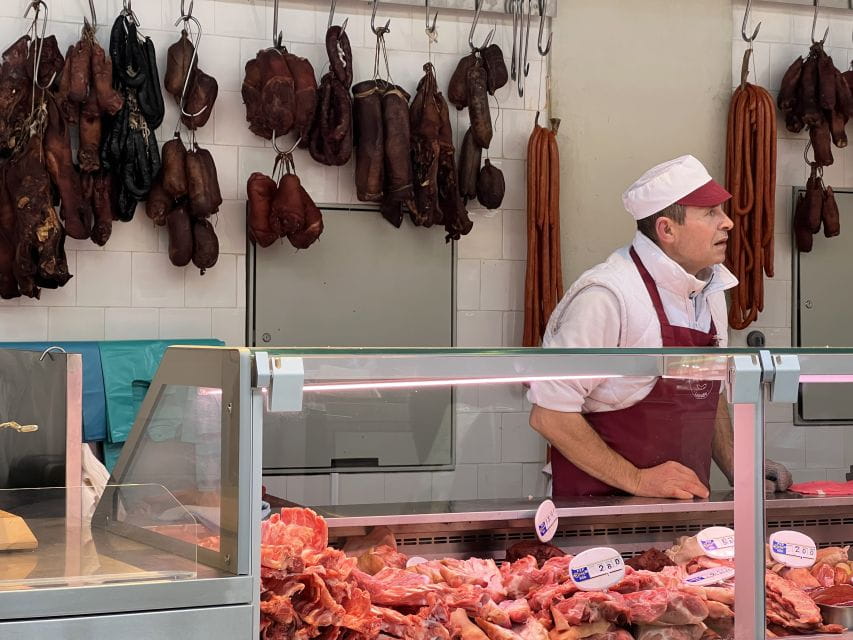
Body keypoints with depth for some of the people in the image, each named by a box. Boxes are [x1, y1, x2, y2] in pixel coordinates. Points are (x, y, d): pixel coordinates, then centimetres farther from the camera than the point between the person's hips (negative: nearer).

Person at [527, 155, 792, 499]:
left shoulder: (710, 291, 11)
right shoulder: (607, 294, -16)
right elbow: (548, 413, -16)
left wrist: (738, 471, 10)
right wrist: (637, 481, -16)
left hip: (685, 502, 7)